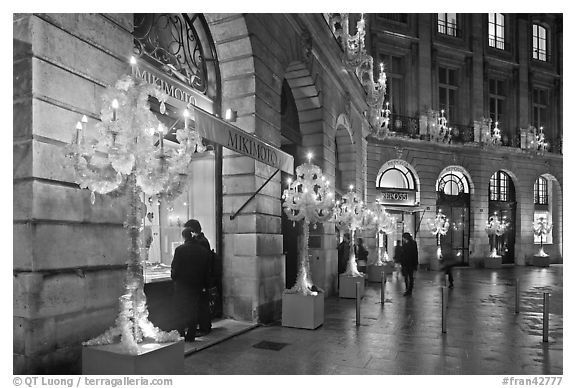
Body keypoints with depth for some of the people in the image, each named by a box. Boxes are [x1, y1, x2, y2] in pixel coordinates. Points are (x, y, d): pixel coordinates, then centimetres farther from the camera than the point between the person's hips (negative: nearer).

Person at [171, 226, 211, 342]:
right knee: (194, 310, 12)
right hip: (197, 285, 3)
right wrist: (205, 285, 13)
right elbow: (207, 270, 5)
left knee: (181, 309, 10)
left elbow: (175, 267, -9)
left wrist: (173, 277, 10)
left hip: (182, 284, -3)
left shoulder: (180, 250, -13)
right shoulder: (204, 251, 0)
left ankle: (180, 334, 9)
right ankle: (191, 336, 16)